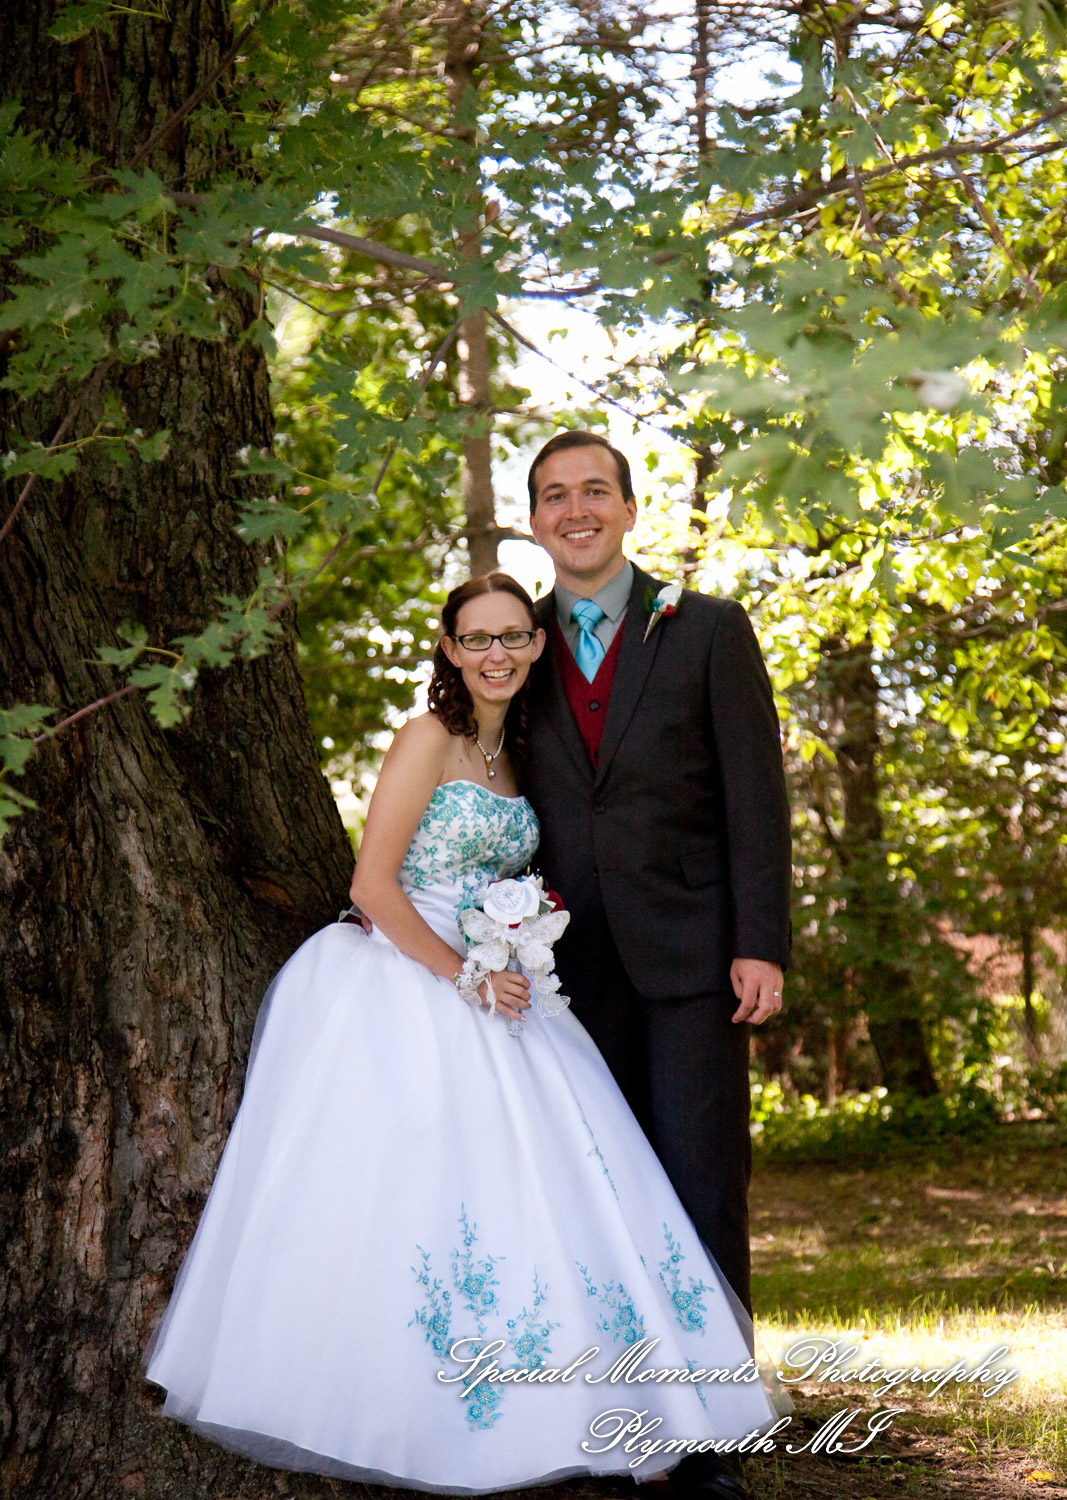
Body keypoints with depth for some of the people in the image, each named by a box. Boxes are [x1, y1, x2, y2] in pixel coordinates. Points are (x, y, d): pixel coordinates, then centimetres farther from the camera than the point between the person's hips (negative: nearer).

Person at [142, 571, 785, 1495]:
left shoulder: (516, 754, 15)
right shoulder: (429, 739, -8)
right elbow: (374, 884, -14)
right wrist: (461, 974, -17)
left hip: (492, 992, 7)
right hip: (407, 991, -7)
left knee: (530, 1181, 0)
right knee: (414, 1189, -11)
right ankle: (401, 1420, -2)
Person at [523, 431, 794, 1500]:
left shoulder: (710, 631, 3)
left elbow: (756, 796, -2)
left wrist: (760, 946, -9)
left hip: (687, 955, -3)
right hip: (572, 961, 3)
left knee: (701, 1192, -4)